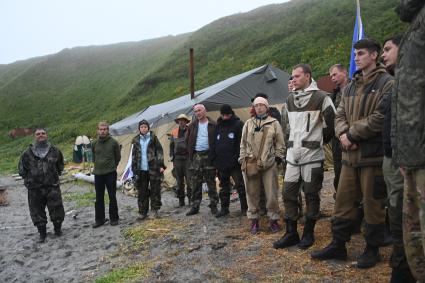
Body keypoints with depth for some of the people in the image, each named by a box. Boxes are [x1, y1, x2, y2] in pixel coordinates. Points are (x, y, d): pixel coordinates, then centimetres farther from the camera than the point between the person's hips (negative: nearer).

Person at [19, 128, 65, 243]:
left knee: (57, 210, 4)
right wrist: (29, 180, 7)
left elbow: (60, 166, 17)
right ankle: (42, 233, 24)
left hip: (53, 187, 0)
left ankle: (58, 229, 27)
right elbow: (22, 169, 11)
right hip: (35, 189, 0)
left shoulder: (54, 151, 3)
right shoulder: (28, 153, 0)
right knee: (37, 212, 8)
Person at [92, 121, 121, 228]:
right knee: (99, 198, 10)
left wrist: (113, 166, 7)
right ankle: (99, 219, 20)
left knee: (112, 197, 4)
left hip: (110, 173, -3)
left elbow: (118, 157, 5)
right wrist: (97, 165, 12)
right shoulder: (95, 143, 3)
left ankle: (114, 218, 17)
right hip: (98, 174, 3)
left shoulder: (113, 142, -5)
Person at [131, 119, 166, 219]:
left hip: (153, 169, -2)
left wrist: (161, 165, -9)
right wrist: (134, 168, 8)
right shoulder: (136, 140, 10)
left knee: (155, 189, 2)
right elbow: (134, 155, 13)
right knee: (142, 192, 8)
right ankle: (142, 212, 17)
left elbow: (159, 151, -1)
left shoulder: (153, 138, 2)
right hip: (141, 170, 3)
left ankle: (155, 209, 15)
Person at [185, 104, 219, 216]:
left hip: (208, 155, -3)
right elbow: (188, 140, 15)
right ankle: (195, 206, 14)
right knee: (195, 183, 6)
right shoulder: (192, 126, 9)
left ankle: (213, 205, 14)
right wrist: (191, 153, 7)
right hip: (196, 156, 3)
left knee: (211, 183, 5)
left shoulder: (213, 125, -2)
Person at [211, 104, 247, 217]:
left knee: (240, 186, 1)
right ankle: (224, 208, 24)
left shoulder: (238, 124, -5)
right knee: (224, 187, 14)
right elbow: (214, 144, 16)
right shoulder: (218, 126, 12)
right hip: (221, 162, 6)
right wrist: (214, 158, 8)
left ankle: (245, 208, 12)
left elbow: (241, 143, -10)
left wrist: (238, 158, -18)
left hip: (234, 163, -5)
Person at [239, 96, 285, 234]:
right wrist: (242, 159, 7)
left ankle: (273, 219, 16)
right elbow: (243, 143, 13)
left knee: (271, 193, 1)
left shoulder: (274, 123, 6)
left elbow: (280, 143, 6)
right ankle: (254, 220, 18)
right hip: (250, 163, 2)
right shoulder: (248, 123, 12)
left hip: (269, 163, -2)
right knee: (252, 193, 7)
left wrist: (278, 157, -2)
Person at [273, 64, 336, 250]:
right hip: (292, 154, 6)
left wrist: (319, 140, 8)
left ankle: (308, 233, 20)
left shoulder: (321, 98, -8)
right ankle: (291, 233, 17)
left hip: (312, 155, -6)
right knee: (288, 193, 6)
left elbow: (332, 122, -2)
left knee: (311, 195, 5)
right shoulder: (290, 99, 12)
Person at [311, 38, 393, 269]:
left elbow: (381, 117, -15)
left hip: (373, 155, -6)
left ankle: (372, 249, 23)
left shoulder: (386, 83, -5)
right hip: (350, 155, 6)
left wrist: (352, 134, -13)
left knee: (373, 204, 6)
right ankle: (338, 245, 23)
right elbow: (340, 115, 11)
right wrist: (343, 133, -9)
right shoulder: (350, 87, 16)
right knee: (343, 202, 11)